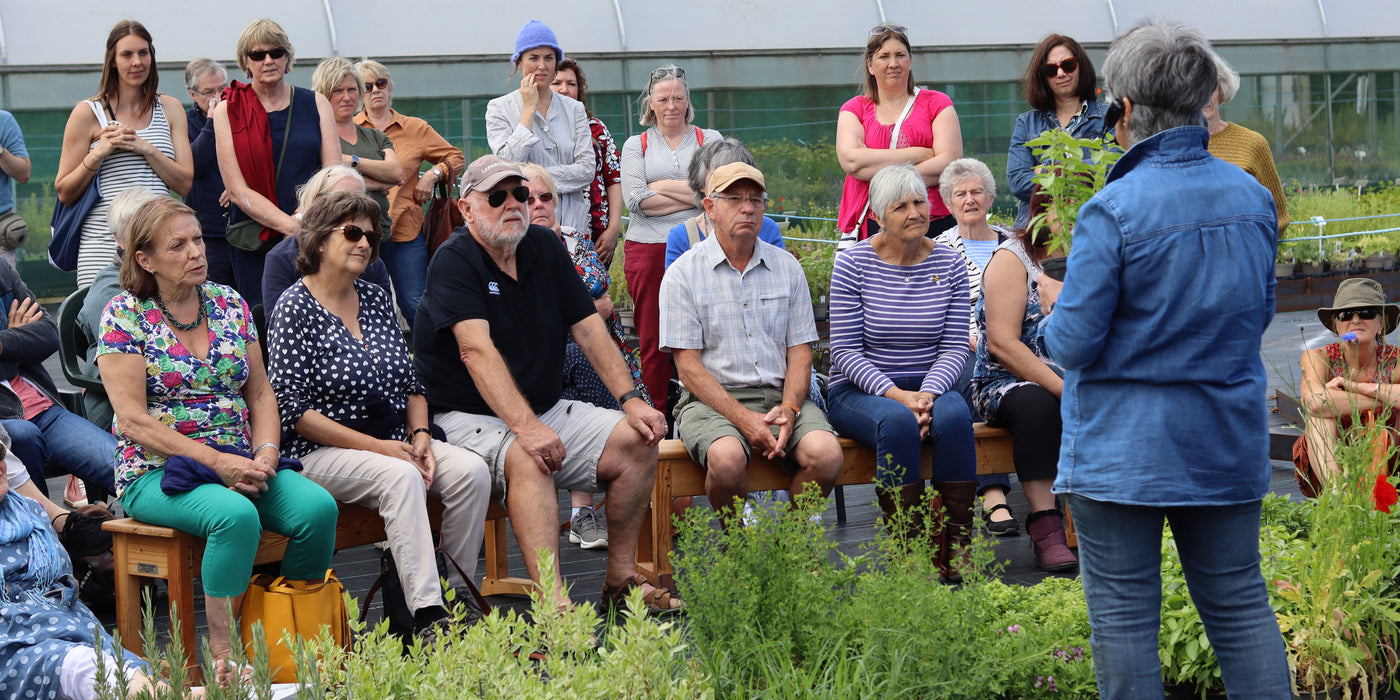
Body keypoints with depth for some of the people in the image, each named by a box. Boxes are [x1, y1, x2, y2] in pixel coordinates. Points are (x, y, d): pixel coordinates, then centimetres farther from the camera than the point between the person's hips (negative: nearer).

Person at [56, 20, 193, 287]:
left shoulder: (170, 109, 13)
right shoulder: (88, 112, 4)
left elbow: (185, 184, 6)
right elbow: (64, 193, 4)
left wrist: (146, 148, -7)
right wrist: (99, 152, -9)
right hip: (105, 243, -2)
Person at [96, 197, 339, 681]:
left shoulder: (229, 304, 11)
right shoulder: (125, 315, -4)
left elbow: (260, 393, 14)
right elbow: (133, 420, -11)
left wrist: (265, 453, -6)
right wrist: (216, 462, -18)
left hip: (239, 464, 5)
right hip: (156, 471, -5)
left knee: (318, 507, -23)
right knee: (236, 515, -36)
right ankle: (222, 653, -24)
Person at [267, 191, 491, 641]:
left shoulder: (377, 299, 15)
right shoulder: (295, 309, -5)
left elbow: (411, 383, 19)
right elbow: (292, 410, -13)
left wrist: (420, 435, -2)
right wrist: (374, 447, -17)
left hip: (393, 442, 6)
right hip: (322, 451, -6)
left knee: (471, 471, -19)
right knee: (401, 478, -34)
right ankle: (427, 618, -39)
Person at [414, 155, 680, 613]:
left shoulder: (545, 248, 9)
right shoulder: (454, 262, -13)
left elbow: (589, 329, 8)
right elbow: (477, 351, -26)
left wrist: (631, 400, -5)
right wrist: (524, 425, -39)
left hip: (547, 410, 7)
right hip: (467, 417, -7)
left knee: (638, 439, -9)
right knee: (527, 458, -36)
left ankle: (621, 580, 1)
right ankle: (553, 605, -45)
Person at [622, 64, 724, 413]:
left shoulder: (709, 139, 13)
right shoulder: (636, 145, 14)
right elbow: (635, 199, -3)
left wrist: (662, 185, -3)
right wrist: (692, 195, -4)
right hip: (648, 250, 1)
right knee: (653, 343, -1)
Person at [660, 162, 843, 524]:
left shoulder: (787, 267, 13)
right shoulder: (683, 273, 1)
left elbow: (800, 351, 10)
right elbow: (688, 365, -5)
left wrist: (788, 408, -10)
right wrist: (744, 419, -17)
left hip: (780, 396, 3)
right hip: (712, 400, -3)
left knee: (825, 453, -26)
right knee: (727, 458, -35)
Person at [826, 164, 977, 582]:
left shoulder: (950, 265, 4)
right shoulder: (853, 265, -5)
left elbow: (954, 348, 1)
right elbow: (845, 352, -8)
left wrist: (928, 393, -18)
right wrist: (895, 394, -21)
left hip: (930, 386, 3)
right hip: (860, 391, -2)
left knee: (955, 416, -31)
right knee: (897, 422, -35)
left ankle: (957, 549, -24)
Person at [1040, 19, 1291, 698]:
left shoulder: (1112, 210, -18)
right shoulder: (1253, 197, 1)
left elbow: (1073, 343, -14)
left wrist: (1056, 303, 6)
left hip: (1123, 450, -5)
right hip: (1230, 442, 6)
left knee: (1123, 614, 4)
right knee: (1238, 599, 13)